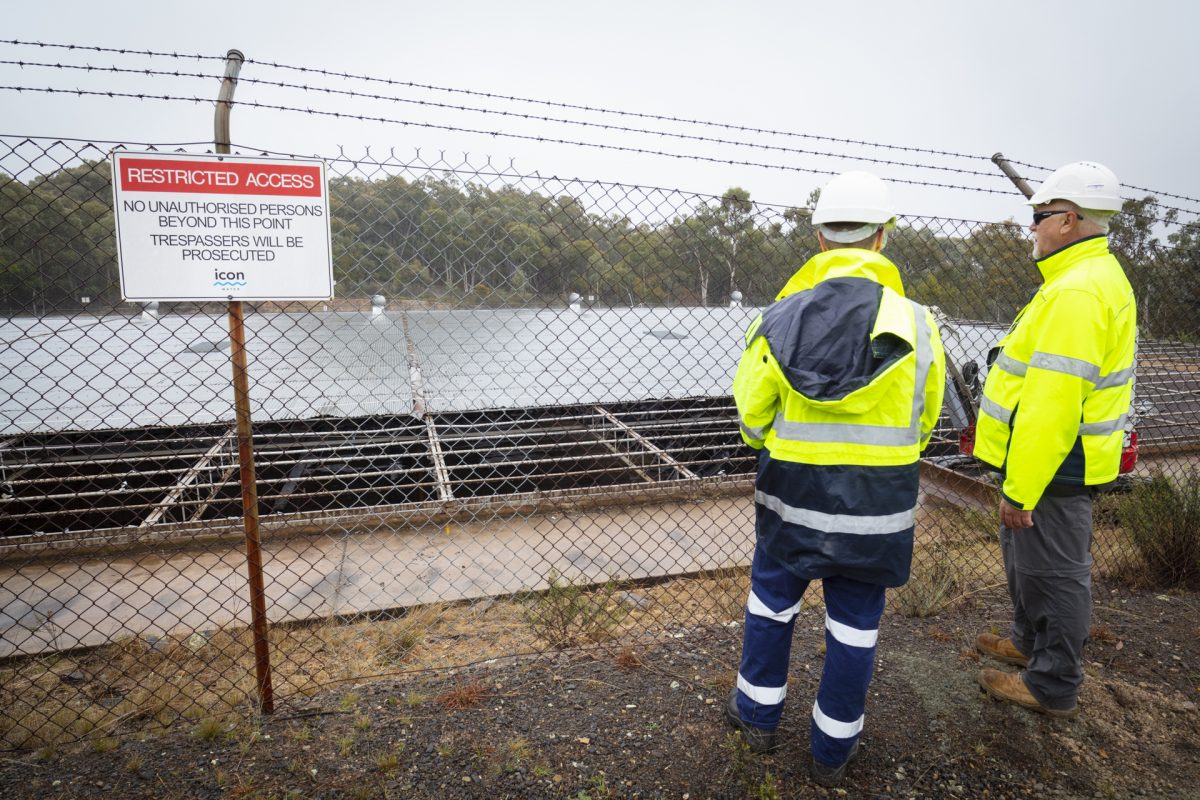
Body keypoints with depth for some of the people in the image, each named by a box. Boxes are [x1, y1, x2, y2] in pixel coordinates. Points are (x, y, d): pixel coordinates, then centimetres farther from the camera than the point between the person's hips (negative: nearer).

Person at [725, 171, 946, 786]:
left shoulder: (778, 321, -11)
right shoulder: (915, 325, -12)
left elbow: (752, 415, -2)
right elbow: (923, 421, 2)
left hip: (792, 490, 0)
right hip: (877, 503, 0)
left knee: (772, 597, 21)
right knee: (854, 621, 15)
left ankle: (758, 716, 38)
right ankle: (833, 750, 32)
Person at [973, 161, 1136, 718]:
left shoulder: (1075, 293, -24)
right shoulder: (1096, 276, 12)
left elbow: (1052, 403, -28)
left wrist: (1020, 489, -24)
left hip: (1051, 464, -11)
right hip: (1054, 457, 11)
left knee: (1053, 572, 4)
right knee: (1023, 555, 24)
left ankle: (1053, 688, 22)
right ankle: (1030, 643, 44)